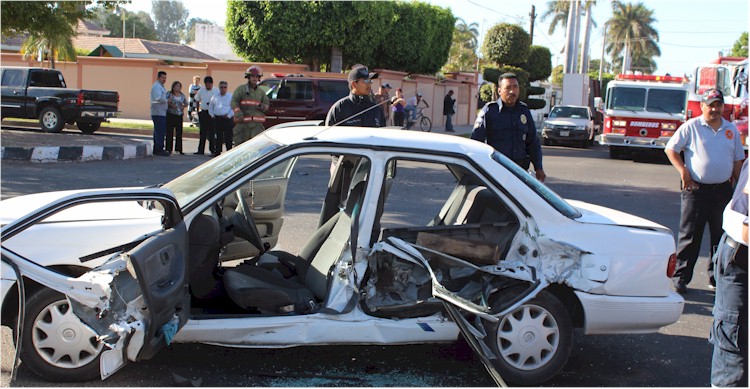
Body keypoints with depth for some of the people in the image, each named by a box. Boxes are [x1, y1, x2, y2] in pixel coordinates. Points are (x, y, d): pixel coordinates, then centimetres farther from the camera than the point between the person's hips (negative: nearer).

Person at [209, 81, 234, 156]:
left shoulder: (231, 96, 2)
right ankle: (217, 152, 12)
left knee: (228, 136, -4)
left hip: (227, 119, -4)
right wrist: (212, 115, 7)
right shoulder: (214, 97, 16)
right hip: (217, 119, 4)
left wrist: (229, 116, -12)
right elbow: (210, 107, 20)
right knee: (218, 136, 8)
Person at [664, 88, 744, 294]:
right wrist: (683, 172, -11)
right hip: (696, 190, -4)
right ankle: (681, 278, 5)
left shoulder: (731, 129, 10)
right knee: (690, 237, -1)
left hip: (723, 190, 4)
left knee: (722, 236, 11)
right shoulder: (691, 127, -3)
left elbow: (738, 160, 14)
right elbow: (670, 149, -1)